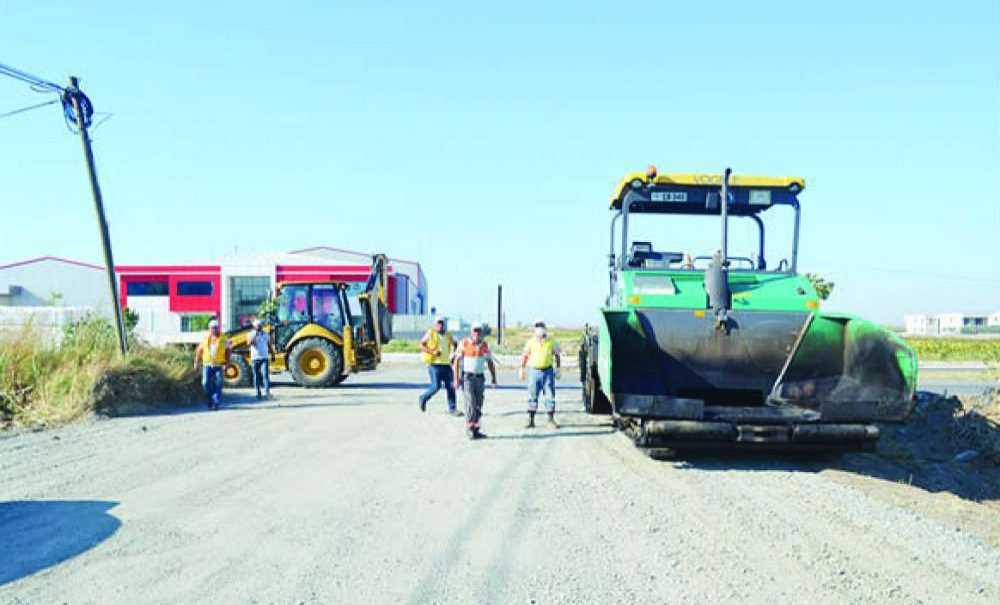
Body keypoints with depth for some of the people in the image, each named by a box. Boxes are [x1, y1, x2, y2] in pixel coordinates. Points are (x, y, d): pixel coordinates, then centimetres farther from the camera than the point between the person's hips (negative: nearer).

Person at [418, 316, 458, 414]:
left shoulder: (447, 335, 13)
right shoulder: (430, 333, -2)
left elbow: (455, 345, 27)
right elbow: (421, 345, -3)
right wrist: (432, 352, -14)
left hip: (446, 364, 5)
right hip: (434, 364, -5)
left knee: (450, 386, 0)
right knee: (436, 386, -9)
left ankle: (452, 408, 7)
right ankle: (423, 398, 18)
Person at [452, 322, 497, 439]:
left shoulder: (484, 345, 3)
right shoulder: (464, 343, -8)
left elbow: (490, 362, 10)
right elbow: (457, 361, -6)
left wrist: (494, 378, 4)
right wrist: (456, 378, -12)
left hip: (480, 378, 4)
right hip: (467, 377, -4)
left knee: (478, 405, 4)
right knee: (470, 403, -13)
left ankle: (475, 430, 12)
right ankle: (469, 428, -4)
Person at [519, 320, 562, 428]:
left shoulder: (551, 341, 0)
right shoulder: (531, 342, 1)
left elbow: (557, 355, 10)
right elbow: (525, 356, 7)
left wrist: (558, 368, 5)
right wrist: (522, 369, 0)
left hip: (548, 371, 0)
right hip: (535, 371, 0)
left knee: (550, 396, 2)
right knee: (532, 396, 1)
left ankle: (551, 420, 14)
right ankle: (531, 421, 7)